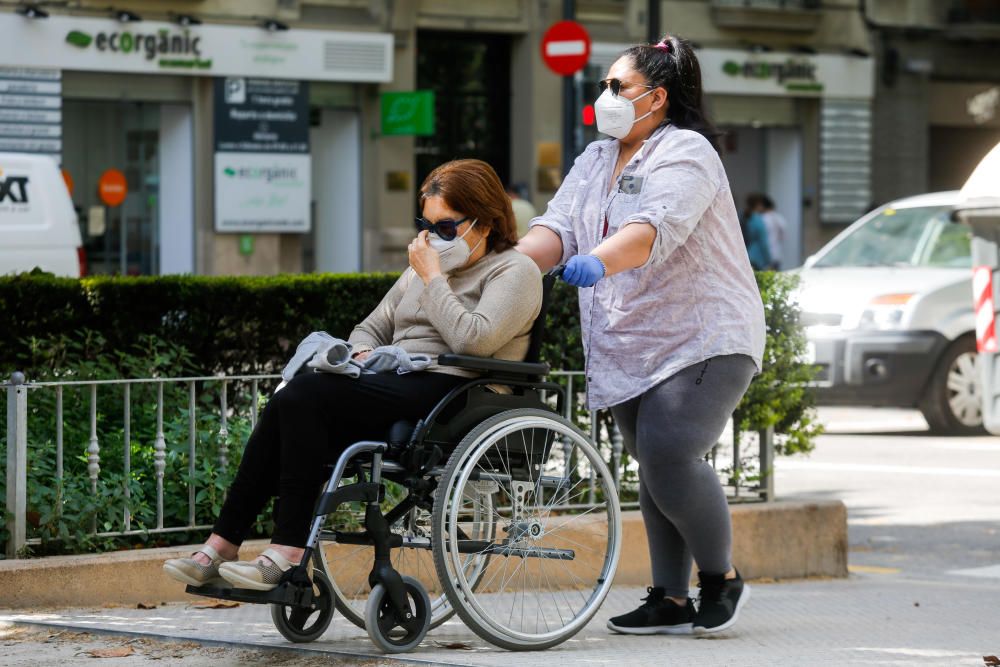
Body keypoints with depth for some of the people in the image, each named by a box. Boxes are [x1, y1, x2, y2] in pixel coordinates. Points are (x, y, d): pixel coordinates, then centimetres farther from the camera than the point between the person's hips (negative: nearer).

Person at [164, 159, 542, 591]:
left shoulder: (515, 272, 1)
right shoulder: (425, 266, 27)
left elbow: (473, 340, -16)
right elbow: (372, 327, 28)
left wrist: (432, 279, -8)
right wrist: (363, 355, 5)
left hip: (447, 390, -8)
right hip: (393, 386, 8)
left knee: (305, 397, -26)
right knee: (290, 402, -20)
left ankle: (288, 552, -30)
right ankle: (221, 547, -22)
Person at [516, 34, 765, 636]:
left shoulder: (685, 153, -9)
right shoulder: (594, 162, 16)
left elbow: (654, 228, -27)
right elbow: (558, 226, 4)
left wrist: (597, 261, -44)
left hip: (704, 341, -8)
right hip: (629, 351, 8)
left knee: (671, 455, -20)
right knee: (655, 468, 8)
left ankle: (721, 577, -3)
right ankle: (671, 600, 11)